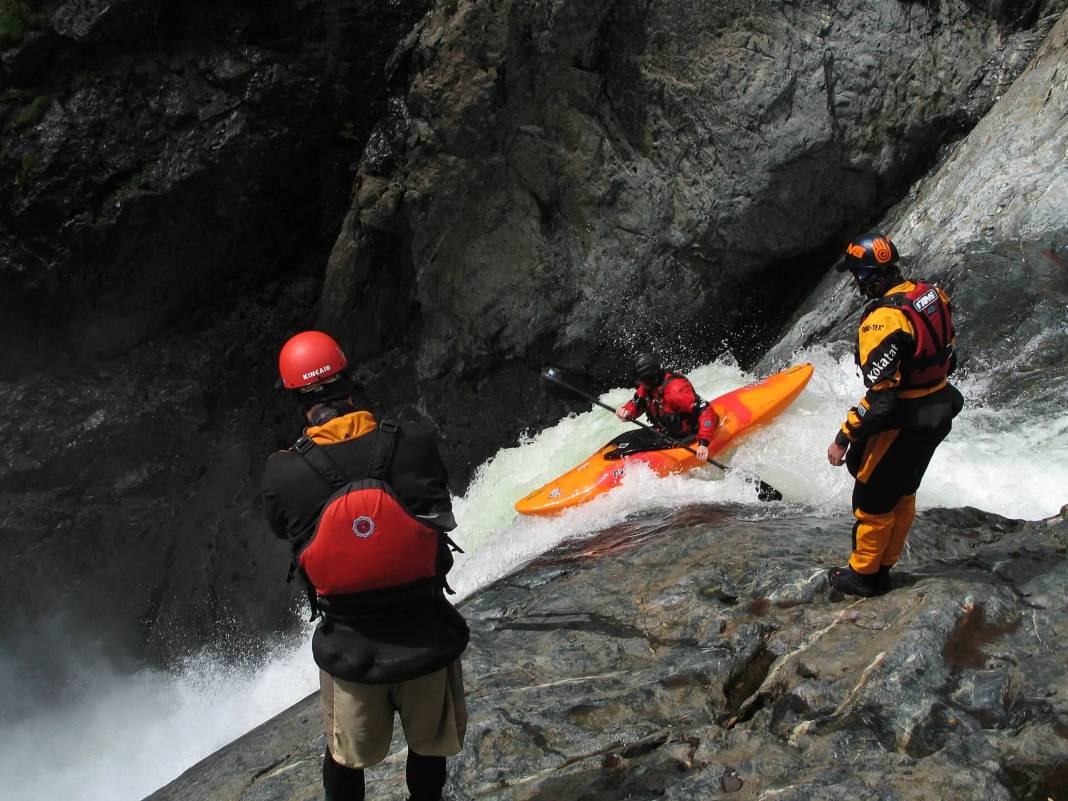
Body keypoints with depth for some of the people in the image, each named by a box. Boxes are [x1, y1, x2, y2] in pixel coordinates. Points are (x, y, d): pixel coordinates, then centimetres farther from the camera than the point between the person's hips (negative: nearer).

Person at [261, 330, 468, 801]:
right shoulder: (413, 446, -16)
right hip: (427, 639, 0)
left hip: (350, 651, 0)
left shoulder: (282, 473, -17)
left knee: (346, 758, 25)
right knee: (429, 747, 25)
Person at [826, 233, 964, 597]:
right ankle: (883, 567, 37)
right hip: (938, 414, 9)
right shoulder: (930, 294, -2)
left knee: (873, 499, 10)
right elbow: (949, 357, 11)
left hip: (903, 425, -9)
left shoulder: (883, 320, -27)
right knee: (901, 494, 22)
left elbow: (880, 396, -28)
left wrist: (844, 439, -19)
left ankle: (864, 575, 25)